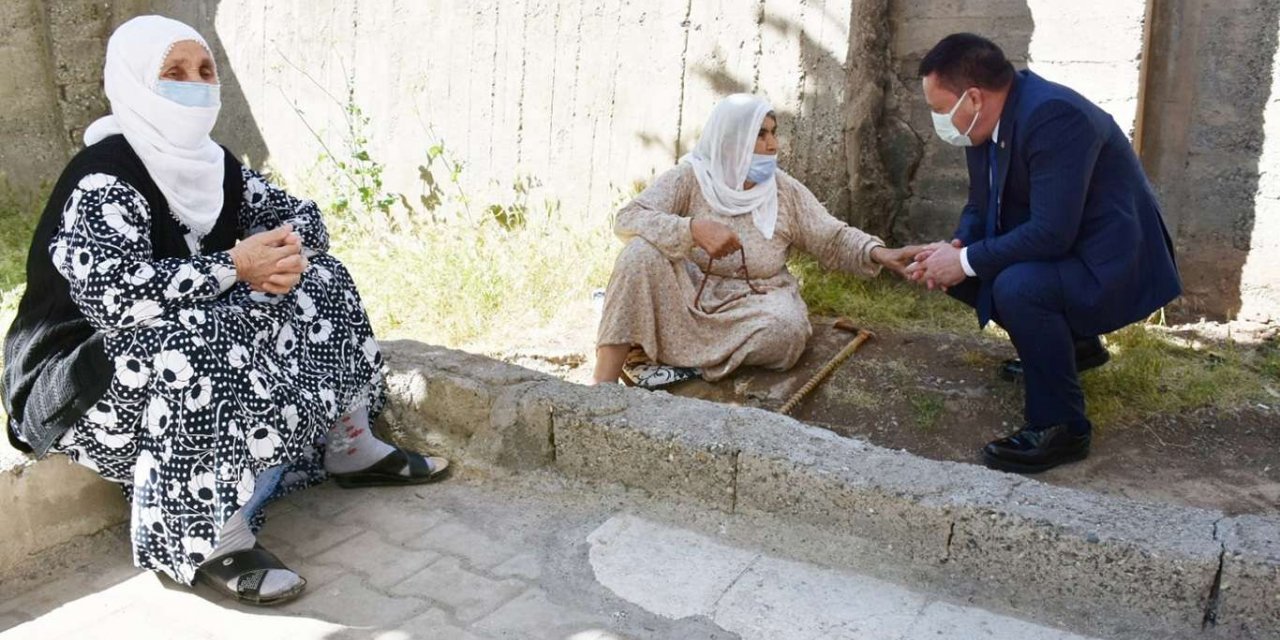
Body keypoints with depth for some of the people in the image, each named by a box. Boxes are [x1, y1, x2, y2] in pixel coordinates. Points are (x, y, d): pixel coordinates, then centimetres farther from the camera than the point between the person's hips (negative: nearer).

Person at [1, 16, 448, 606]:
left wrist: (288, 249, -15)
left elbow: (300, 214, 8)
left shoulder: (212, 164, 1)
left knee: (318, 282, 0)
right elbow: (116, 294, -36)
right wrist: (237, 264, -30)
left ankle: (351, 448, 8)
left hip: (197, 349, 9)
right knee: (199, 352, -39)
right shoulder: (104, 178, -22)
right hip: (80, 381, -8)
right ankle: (209, 541, -28)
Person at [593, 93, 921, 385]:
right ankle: (603, 385, -31)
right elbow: (627, 219, -21)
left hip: (753, 304, 2)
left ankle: (678, 349, -16)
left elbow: (834, 240, 1)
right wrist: (693, 228, -35)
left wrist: (879, 253, -19)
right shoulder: (690, 177, -9)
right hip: (686, 295, -1)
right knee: (643, 251, -30)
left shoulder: (784, 190, -2)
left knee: (786, 329, -32)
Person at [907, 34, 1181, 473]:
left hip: (1114, 262, -9)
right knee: (961, 269, 8)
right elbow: (981, 205, 10)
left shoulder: (1055, 117, -28)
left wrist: (967, 260, -24)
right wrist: (957, 249, -10)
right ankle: (1073, 343, 22)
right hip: (1059, 250, 10)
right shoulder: (986, 122, -2)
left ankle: (1061, 428, -14)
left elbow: (1051, 233, -32)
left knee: (1018, 286, -33)